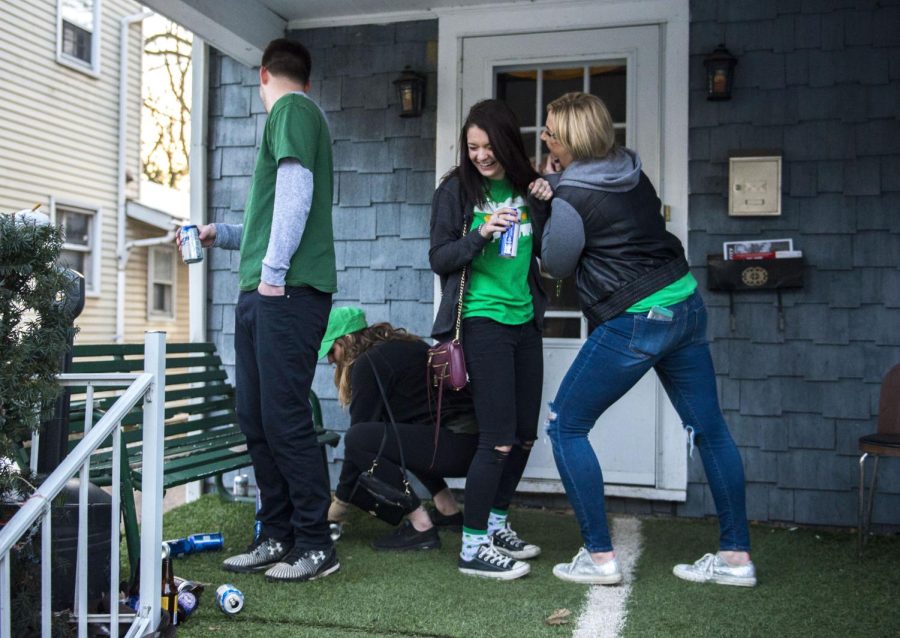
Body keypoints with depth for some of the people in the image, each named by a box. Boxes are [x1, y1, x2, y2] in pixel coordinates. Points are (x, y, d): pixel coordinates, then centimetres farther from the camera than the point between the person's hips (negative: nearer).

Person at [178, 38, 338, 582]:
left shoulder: (292, 109, -1)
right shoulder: (302, 113, 27)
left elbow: (296, 189, -15)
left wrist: (273, 268, -17)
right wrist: (221, 236, 41)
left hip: (288, 289, -10)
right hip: (262, 292, 10)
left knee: (284, 417, -9)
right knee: (257, 419, 9)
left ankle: (316, 545, 0)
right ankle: (277, 537, 17)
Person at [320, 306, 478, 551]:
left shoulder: (369, 363, -6)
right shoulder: (400, 345, 20)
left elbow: (358, 435, -6)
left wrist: (340, 501, 4)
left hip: (455, 446, -10)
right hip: (473, 439, 10)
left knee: (359, 439, -14)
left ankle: (421, 527, -9)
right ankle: (448, 510, 25)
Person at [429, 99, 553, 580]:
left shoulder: (526, 187, 10)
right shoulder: (456, 190, -2)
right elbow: (439, 258, -5)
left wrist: (547, 207, -3)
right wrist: (479, 235, -21)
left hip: (525, 321, 6)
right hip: (482, 321, -6)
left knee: (525, 435, 11)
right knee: (498, 439, -9)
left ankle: (495, 524, 30)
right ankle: (473, 547, 2)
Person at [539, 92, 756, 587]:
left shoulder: (571, 200, -15)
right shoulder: (632, 170, 7)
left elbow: (556, 264, -2)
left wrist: (547, 212, 10)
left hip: (634, 322, -8)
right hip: (684, 304, 9)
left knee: (566, 426, 5)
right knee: (708, 428, 14)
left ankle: (599, 557, 8)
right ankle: (736, 556, 24)